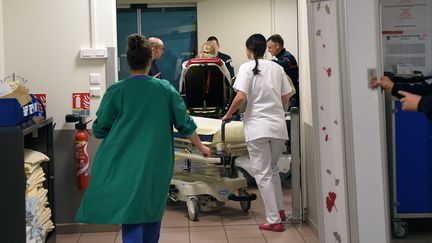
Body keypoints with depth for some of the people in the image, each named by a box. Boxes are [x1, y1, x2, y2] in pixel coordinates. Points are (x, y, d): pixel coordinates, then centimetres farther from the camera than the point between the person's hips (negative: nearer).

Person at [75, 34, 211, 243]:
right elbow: (185, 124, 7)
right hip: (156, 165, 2)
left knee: (131, 220, -1)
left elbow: (99, 130, -1)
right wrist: (201, 147, 22)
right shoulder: (165, 89, 0)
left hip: (125, 166, -2)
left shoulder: (116, 91, -5)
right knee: (152, 214, 18)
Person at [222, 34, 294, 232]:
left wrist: (228, 115, 0)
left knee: (263, 174, 2)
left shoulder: (247, 68, -5)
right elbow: (286, 100, 11)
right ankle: (279, 210, 27)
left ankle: (274, 221, 3)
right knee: (272, 169, 24)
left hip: (257, 127, -5)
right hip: (278, 126, 5)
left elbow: (240, 97, -15)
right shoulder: (277, 68, 9)